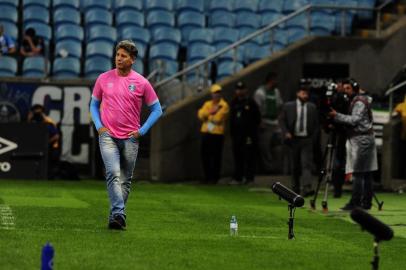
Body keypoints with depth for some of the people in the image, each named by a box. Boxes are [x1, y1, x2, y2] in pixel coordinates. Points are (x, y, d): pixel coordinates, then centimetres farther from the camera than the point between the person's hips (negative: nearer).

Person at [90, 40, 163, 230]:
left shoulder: (141, 83, 0)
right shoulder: (104, 79, 4)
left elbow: (157, 109, 6)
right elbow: (94, 104, 16)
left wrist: (142, 131, -2)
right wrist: (98, 125, 2)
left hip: (130, 138, 1)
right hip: (108, 136, -1)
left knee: (125, 180, 8)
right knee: (113, 174, -18)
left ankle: (116, 216, 20)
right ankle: (118, 214, -25)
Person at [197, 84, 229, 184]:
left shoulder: (224, 105, -2)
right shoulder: (207, 104, 16)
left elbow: (218, 119, -14)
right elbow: (201, 115, 2)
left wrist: (207, 116, -6)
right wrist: (210, 112, -11)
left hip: (217, 134, -6)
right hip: (206, 132, 6)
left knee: (215, 157, -5)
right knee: (205, 155, 6)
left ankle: (214, 178, 1)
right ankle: (207, 177, 16)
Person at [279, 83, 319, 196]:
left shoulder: (312, 107, 6)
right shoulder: (288, 106, 3)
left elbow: (316, 124, 11)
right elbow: (281, 120, 5)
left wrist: (313, 137, 0)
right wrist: (286, 133, -8)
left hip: (307, 140, 0)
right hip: (294, 139, 0)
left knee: (307, 164, -13)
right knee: (295, 166, 9)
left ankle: (306, 188, -23)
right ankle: (295, 189, 20)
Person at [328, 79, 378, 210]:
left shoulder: (359, 102, -10)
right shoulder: (355, 101, 20)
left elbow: (355, 119, -19)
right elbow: (351, 119, 19)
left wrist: (337, 116, -19)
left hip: (361, 139, -10)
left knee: (357, 173, -12)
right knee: (366, 173, 8)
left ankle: (355, 203, -14)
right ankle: (366, 202, 9)